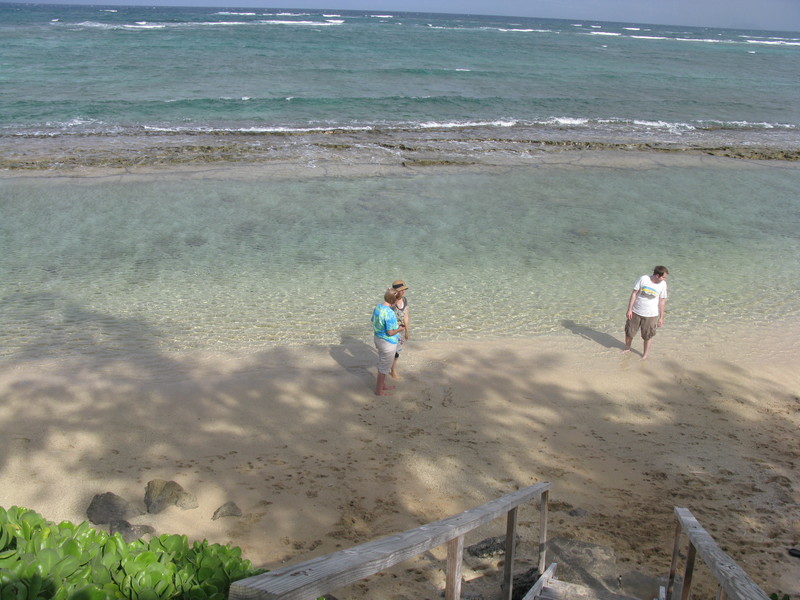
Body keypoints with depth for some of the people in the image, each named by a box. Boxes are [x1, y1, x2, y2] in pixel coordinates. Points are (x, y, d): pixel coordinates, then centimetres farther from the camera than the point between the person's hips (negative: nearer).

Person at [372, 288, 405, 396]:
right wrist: (399, 329, -8)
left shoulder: (378, 307, -3)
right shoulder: (390, 313, -29)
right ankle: (379, 390, 23)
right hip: (388, 343, -9)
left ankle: (383, 385, 43)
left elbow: (374, 322, 9)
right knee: (384, 368, 9)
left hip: (378, 338, 9)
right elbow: (390, 332, -27)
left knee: (382, 365, 25)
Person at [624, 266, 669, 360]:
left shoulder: (663, 284, -9)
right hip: (636, 312, 0)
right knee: (629, 332, 13)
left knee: (648, 336, 10)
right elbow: (634, 293, -8)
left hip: (651, 314, 0)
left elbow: (662, 301, -2)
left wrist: (661, 317, 1)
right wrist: (629, 309, -8)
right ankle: (627, 348, 39)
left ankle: (645, 353, 31)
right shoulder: (643, 279, -14)